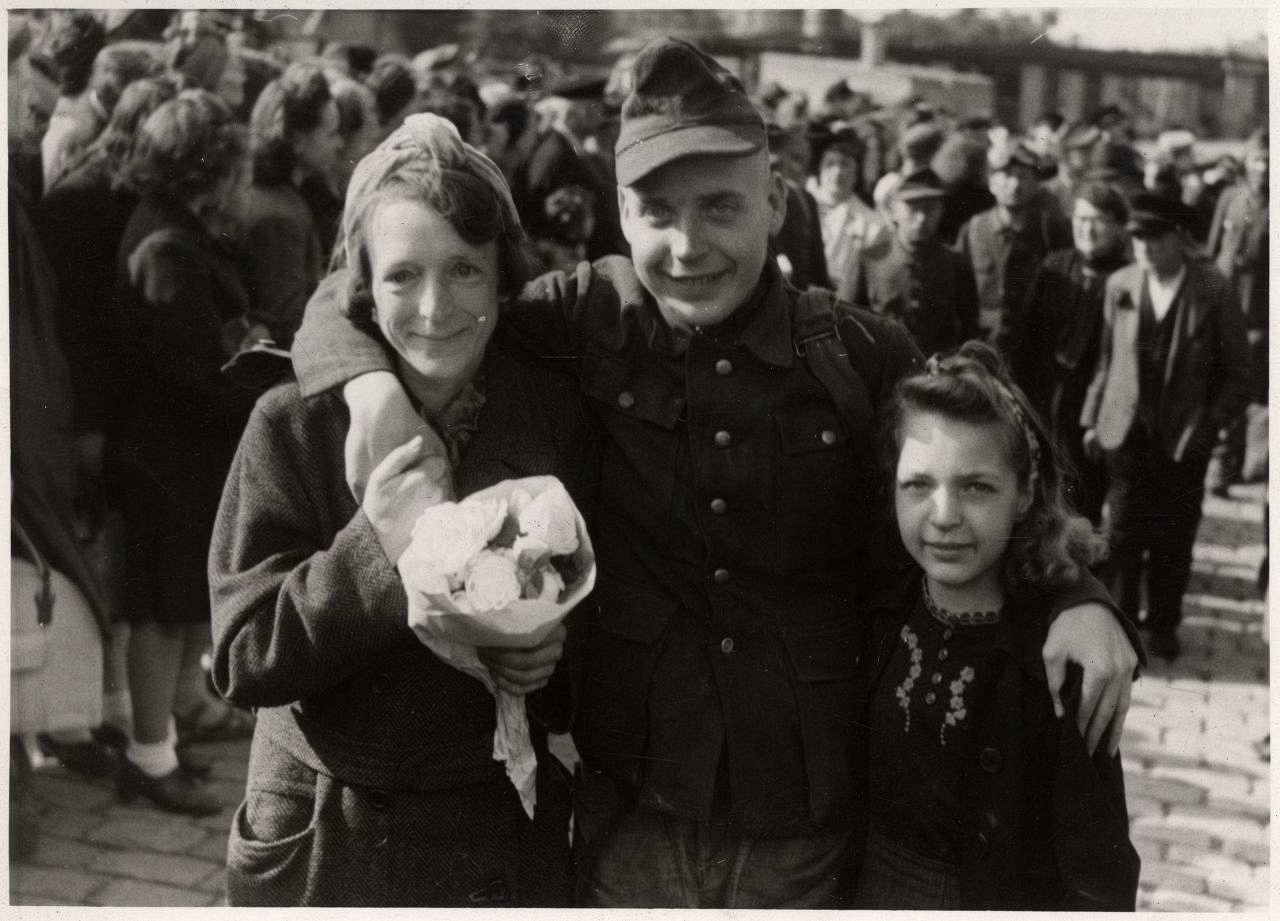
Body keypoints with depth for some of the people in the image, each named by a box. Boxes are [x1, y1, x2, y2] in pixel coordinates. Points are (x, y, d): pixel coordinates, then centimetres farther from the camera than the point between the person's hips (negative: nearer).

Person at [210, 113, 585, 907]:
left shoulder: (558, 414, -8)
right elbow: (244, 662, -15)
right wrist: (373, 549, -29)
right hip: (322, 835, -1)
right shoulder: (295, 425, -12)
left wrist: (554, 643, -16)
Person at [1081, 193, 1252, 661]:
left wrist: (1209, 424, -12)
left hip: (1184, 437, -1)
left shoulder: (1213, 292, -10)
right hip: (1128, 429, 2)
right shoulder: (1119, 285, -2)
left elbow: (1237, 371, -5)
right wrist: (1093, 419, 6)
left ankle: (1163, 625, 25)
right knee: (1125, 532, 4)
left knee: (1174, 536, 8)